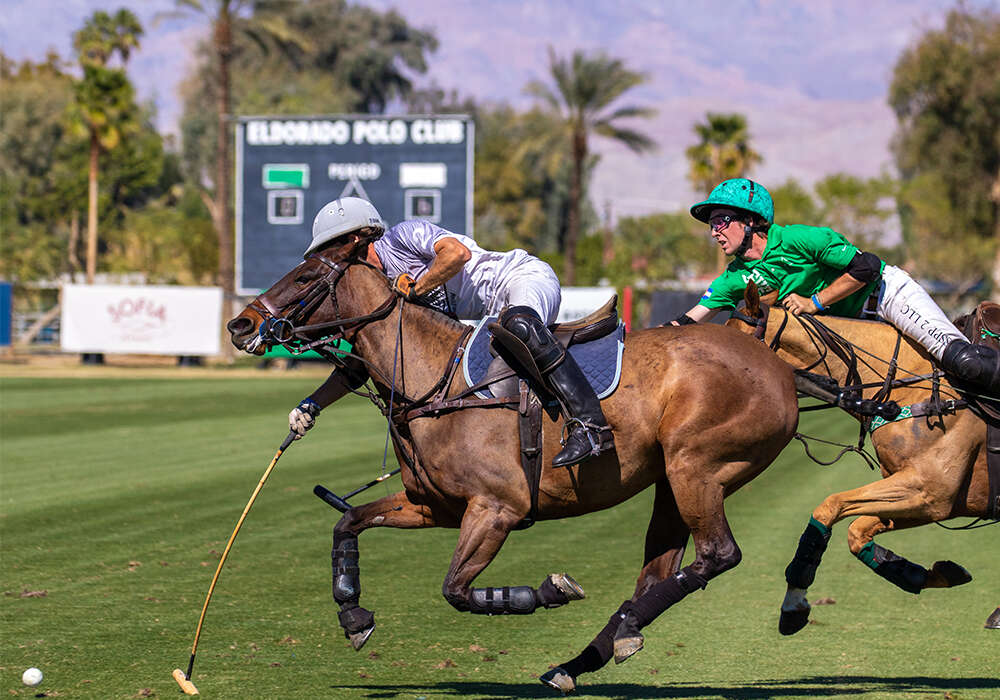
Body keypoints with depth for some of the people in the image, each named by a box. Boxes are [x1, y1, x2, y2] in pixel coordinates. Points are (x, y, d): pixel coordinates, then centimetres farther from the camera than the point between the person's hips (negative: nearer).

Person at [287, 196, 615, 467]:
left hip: (526, 276, -10)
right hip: (497, 314, 10)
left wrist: (414, 290, -23)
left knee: (518, 325, -40)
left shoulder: (401, 236, -14)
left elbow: (457, 252, -33)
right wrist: (313, 403, 4)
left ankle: (590, 423, -49)